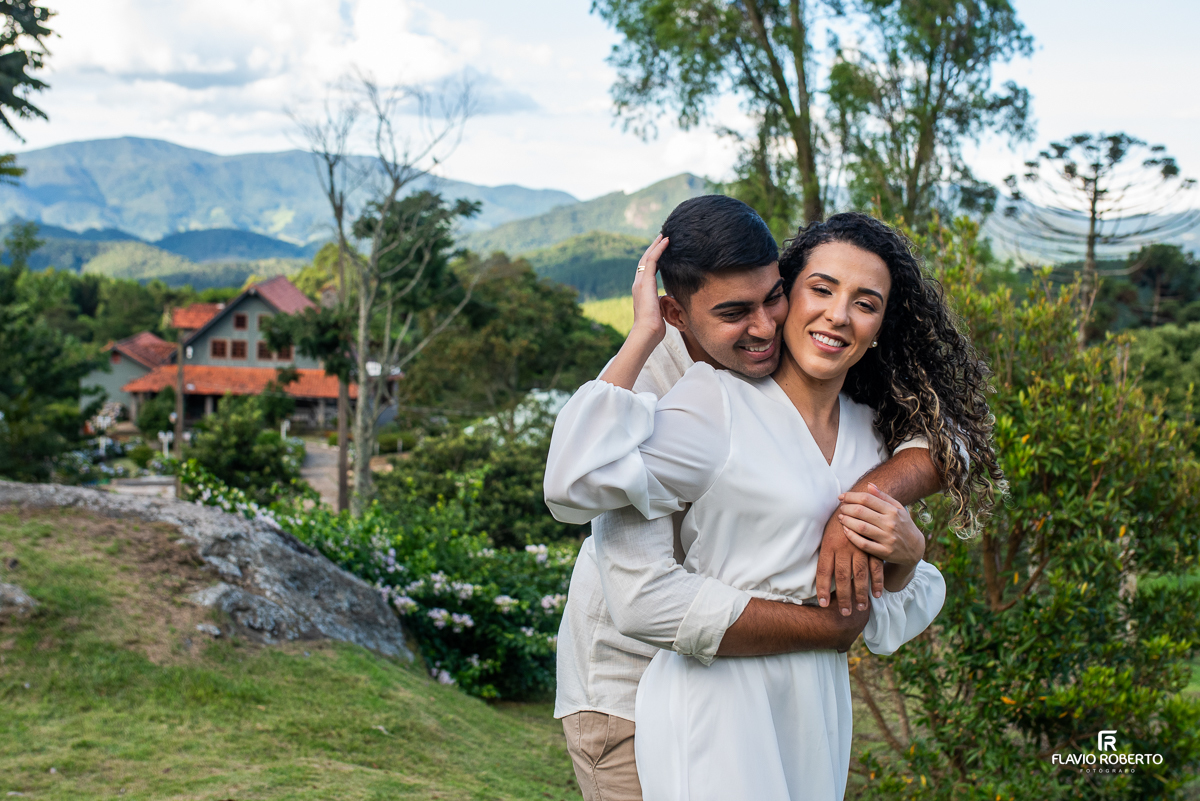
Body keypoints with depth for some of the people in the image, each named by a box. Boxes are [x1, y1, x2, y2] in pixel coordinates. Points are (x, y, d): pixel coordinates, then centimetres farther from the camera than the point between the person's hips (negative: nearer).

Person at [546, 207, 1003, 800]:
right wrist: (643, 336, -20)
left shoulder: (871, 433, 8)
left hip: (817, 706, 6)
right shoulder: (718, 400, -11)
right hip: (718, 702, -6)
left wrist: (906, 555, -9)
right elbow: (577, 484, -27)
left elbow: (882, 625, 13)